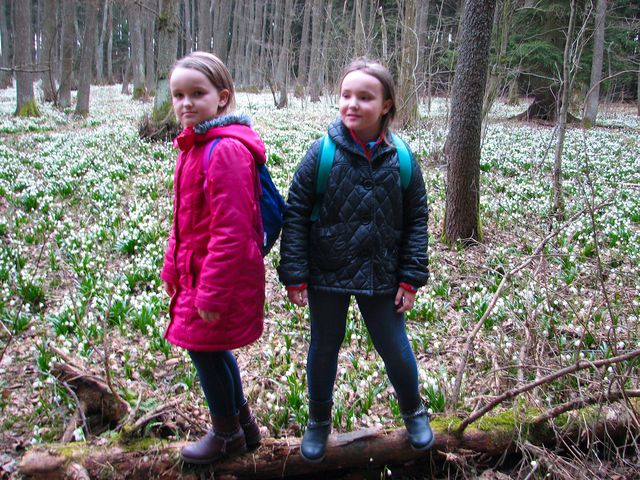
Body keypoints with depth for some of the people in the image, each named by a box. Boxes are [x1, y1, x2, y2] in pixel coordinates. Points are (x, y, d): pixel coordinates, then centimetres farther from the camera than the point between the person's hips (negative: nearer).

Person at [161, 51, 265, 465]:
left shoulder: (226, 149, -22)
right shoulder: (196, 144, 9)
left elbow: (231, 229, -24)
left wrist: (212, 292, -21)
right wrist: (174, 267, 17)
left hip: (220, 274, -9)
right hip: (196, 270, 9)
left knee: (203, 346, 5)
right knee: (213, 348, 19)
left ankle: (227, 435, 27)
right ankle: (243, 424, 38)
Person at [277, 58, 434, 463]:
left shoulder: (401, 160, -6)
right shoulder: (322, 153, -11)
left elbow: (416, 220, 2)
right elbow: (295, 215, -8)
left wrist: (411, 278, -1)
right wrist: (295, 276, -10)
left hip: (380, 277, 1)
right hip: (327, 276, 0)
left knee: (396, 349, 11)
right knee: (324, 348, 15)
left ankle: (413, 410, 41)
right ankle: (319, 420, 39)